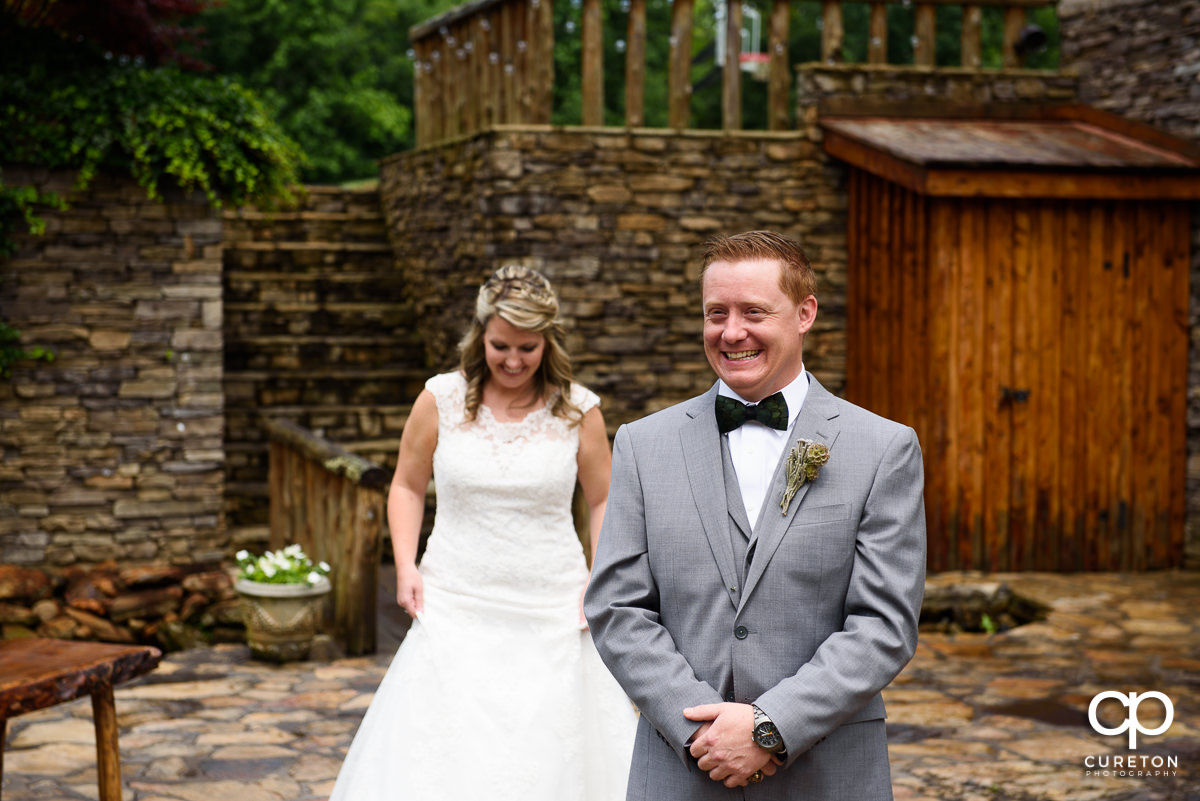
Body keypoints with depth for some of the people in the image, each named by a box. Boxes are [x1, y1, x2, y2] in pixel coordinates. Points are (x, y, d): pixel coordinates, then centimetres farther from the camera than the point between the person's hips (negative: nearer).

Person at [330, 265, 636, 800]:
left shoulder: (577, 410, -1)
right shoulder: (442, 400, 0)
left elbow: (603, 501, 10)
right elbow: (407, 486, 11)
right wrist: (406, 566, -2)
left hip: (551, 614, 0)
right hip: (456, 610, 0)